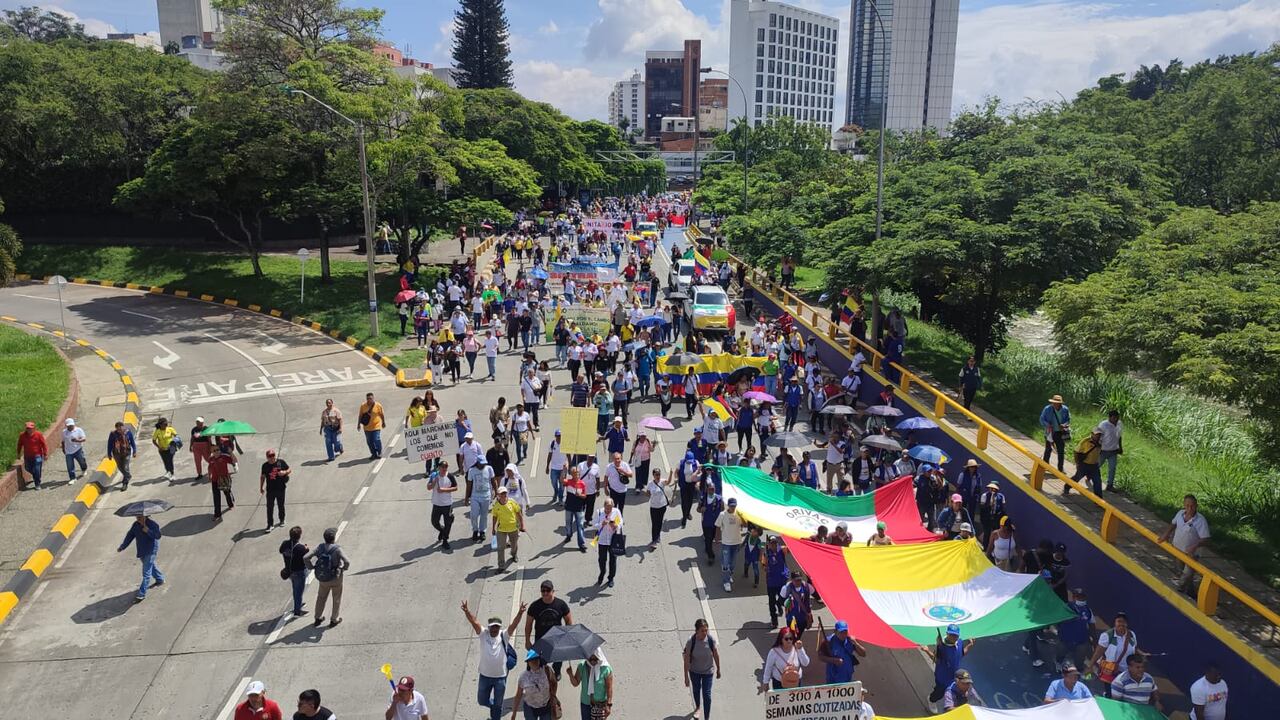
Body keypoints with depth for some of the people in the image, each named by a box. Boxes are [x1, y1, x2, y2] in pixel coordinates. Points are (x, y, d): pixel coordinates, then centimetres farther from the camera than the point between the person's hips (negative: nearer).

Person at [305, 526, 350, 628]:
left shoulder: (320, 547, -13)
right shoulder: (337, 549, -26)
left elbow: (305, 558, -16)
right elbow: (347, 562, -34)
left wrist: (312, 567, -1)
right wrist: (344, 568, -11)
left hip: (322, 578, 4)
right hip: (335, 578, -4)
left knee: (321, 597, 26)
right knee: (337, 599, 20)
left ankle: (318, 618, 40)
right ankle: (334, 620, 31)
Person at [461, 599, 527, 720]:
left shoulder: (504, 636, -12)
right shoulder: (483, 634, -11)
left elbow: (513, 625, -27)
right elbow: (474, 622, -25)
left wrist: (520, 613, -45)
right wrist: (467, 612, -43)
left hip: (501, 676, -1)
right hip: (485, 676, 1)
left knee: (498, 703, 14)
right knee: (482, 700, 19)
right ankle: (494, 706, 50)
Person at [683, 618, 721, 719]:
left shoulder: (711, 640, -24)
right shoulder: (691, 641, -28)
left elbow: (716, 655, -8)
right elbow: (687, 660, -20)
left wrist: (718, 670, 4)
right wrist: (686, 677, -15)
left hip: (708, 671, -1)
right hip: (694, 671, 1)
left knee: (707, 695, 3)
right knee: (696, 690, 26)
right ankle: (697, 707, 55)